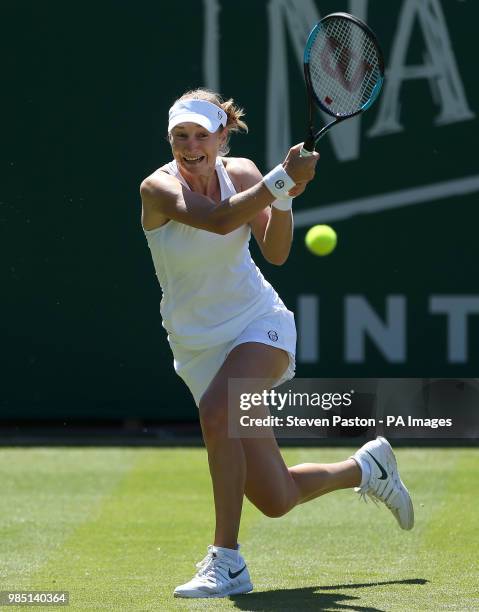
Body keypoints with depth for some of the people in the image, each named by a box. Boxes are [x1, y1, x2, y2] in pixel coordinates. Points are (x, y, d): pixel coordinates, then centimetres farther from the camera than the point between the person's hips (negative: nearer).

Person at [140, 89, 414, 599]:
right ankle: (365, 467, 30)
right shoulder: (159, 188, -14)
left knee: (215, 411, -35)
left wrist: (284, 198, -28)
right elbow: (219, 219, -32)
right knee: (275, 500, -1)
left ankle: (226, 561, -27)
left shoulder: (241, 172, -5)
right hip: (199, 346, 1)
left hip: (259, 325, 0)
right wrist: (283, 177, -35)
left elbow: (275, 252, -13)